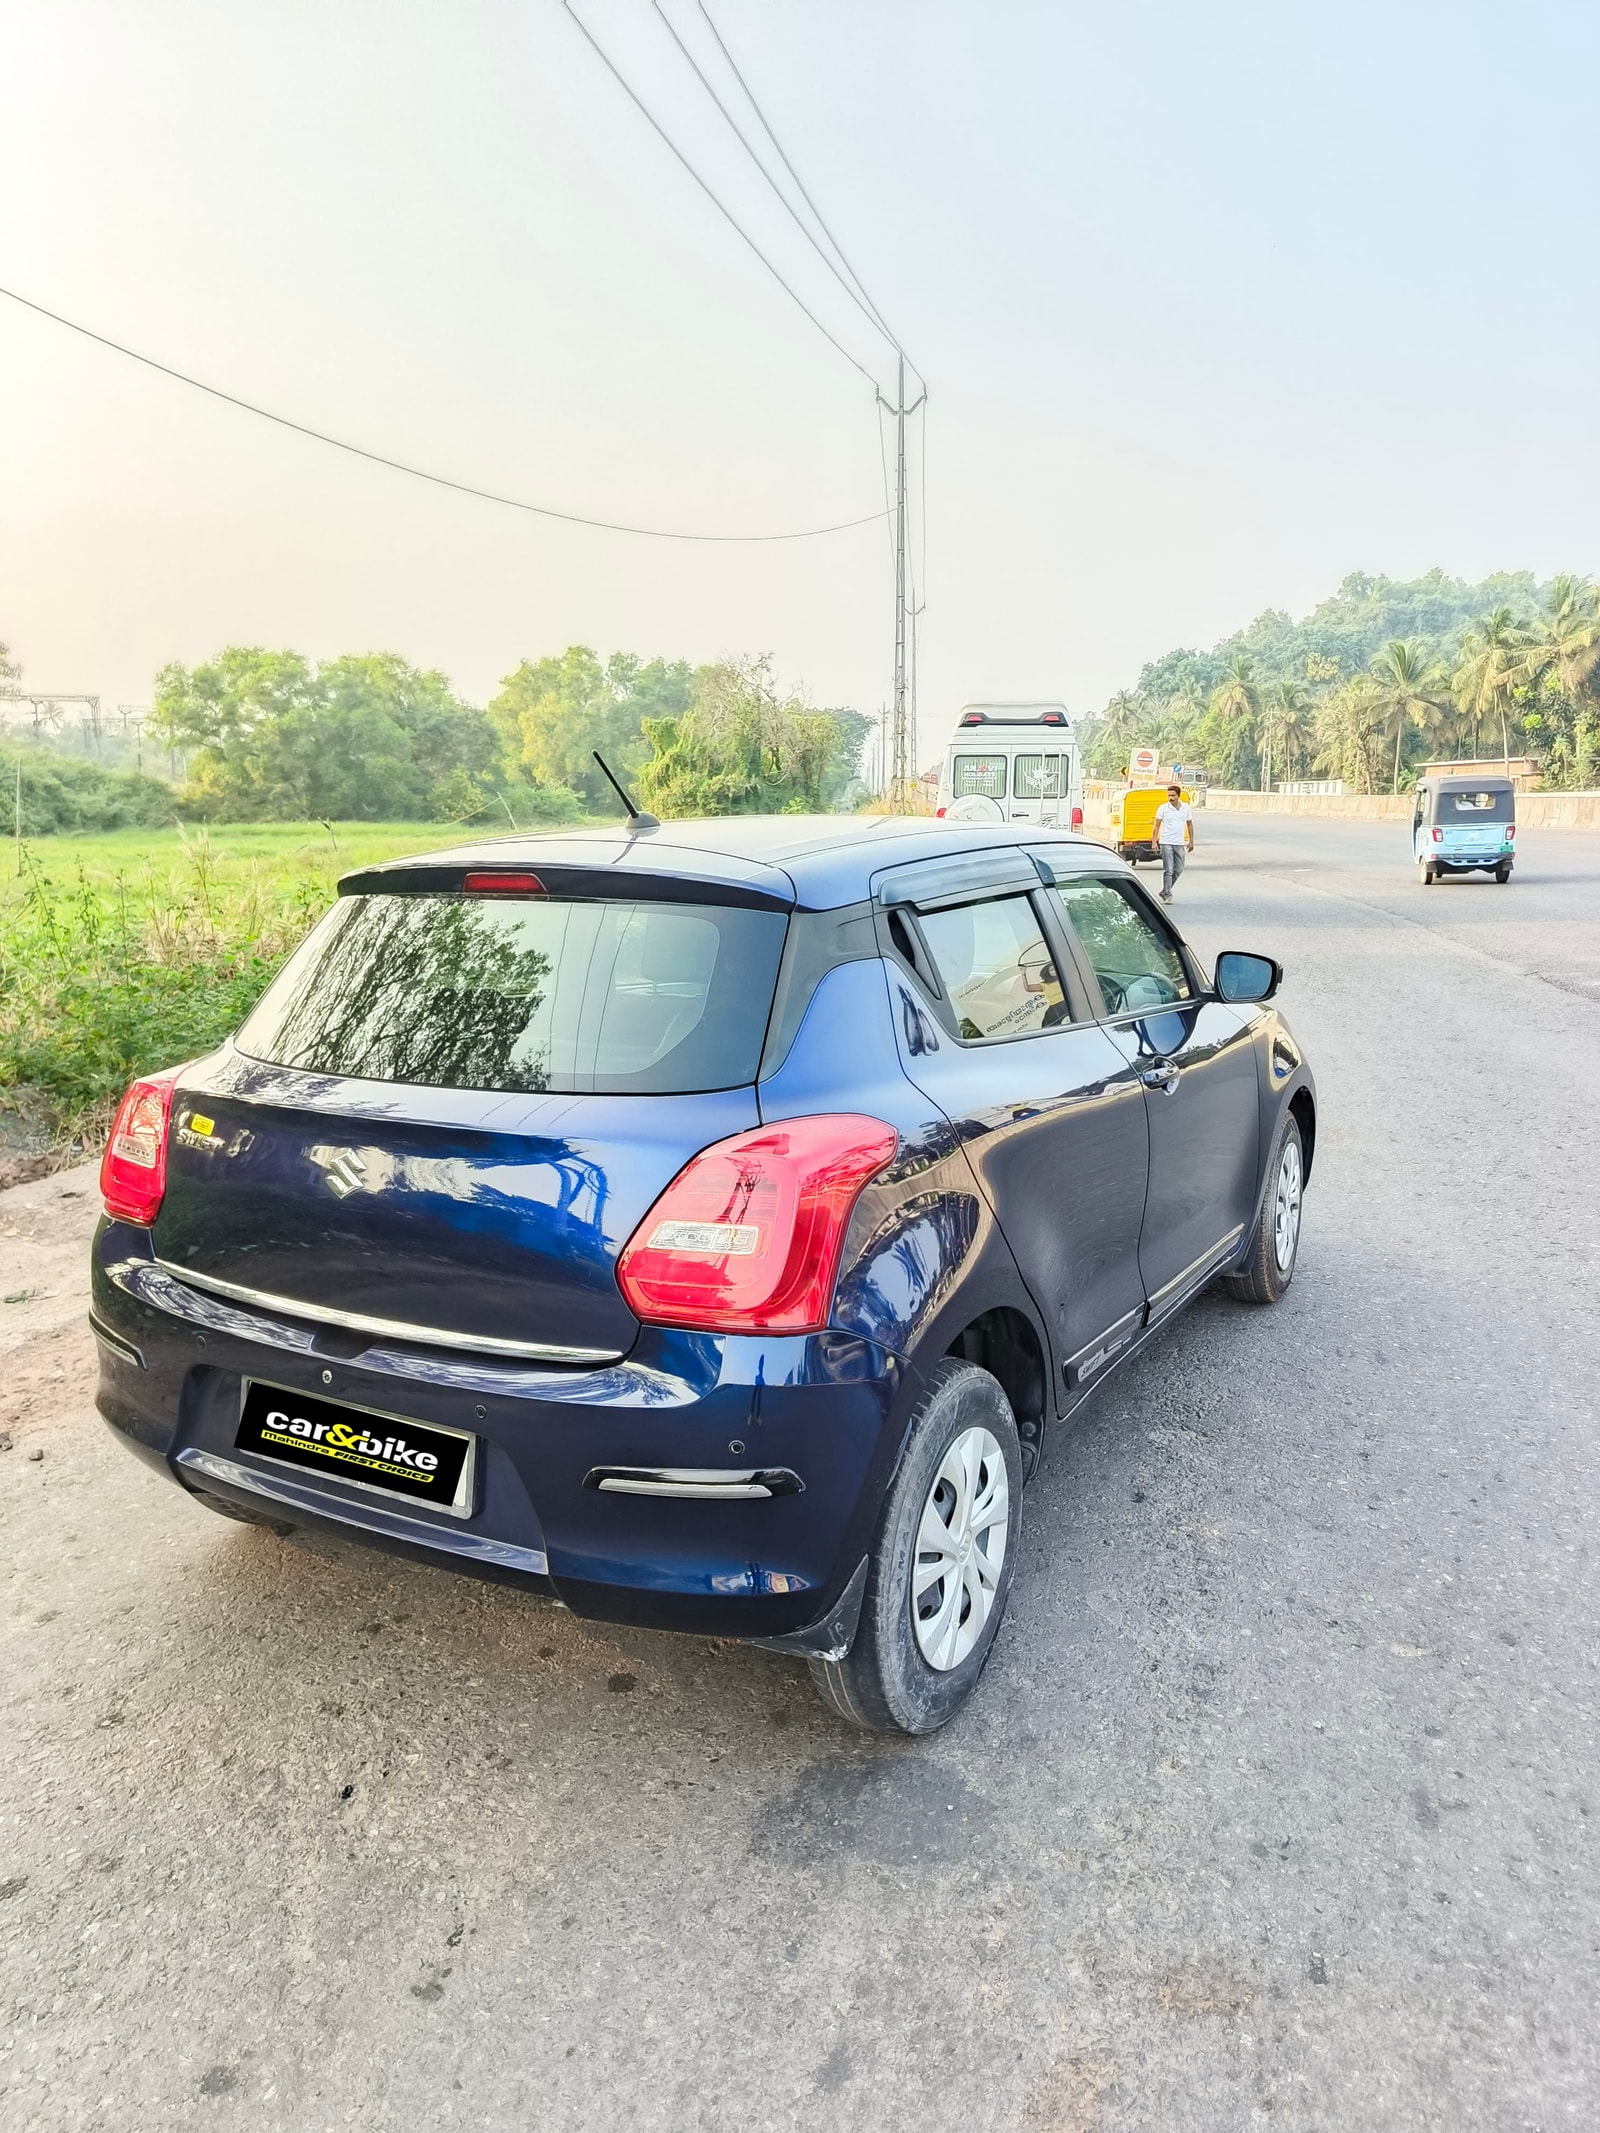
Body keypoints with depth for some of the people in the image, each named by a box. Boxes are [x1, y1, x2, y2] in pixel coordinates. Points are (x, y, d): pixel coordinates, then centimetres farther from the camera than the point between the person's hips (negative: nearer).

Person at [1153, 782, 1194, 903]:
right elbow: (1157, 825, -1)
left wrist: (1191, 841, 13)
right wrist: (1154, 842, -7)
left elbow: (1189, 825, 15)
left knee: (1178, 870, 7)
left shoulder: (1186, 808, 5)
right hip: (1166, 843, -4)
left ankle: (1165, 891, 23)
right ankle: (1167, 895, -2)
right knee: (1168, 870, -7)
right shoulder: (1163, 808, -4)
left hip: (1180, 843, 4)